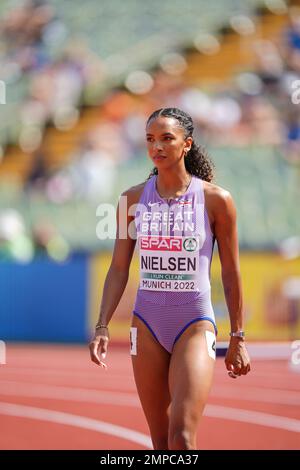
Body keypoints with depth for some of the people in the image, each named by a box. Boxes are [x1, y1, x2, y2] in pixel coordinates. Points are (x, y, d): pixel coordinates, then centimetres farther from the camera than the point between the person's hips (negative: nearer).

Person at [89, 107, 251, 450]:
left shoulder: (216, 200, -5)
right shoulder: (133, 199, 4)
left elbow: (231, 274, 0)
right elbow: (118, 269, 7)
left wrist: (237, 338, 1)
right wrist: (102, 326, -2)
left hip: (195, 323, -4)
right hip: (147, 323, 4)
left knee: (182, 438, -16)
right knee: (160, 442, 8)